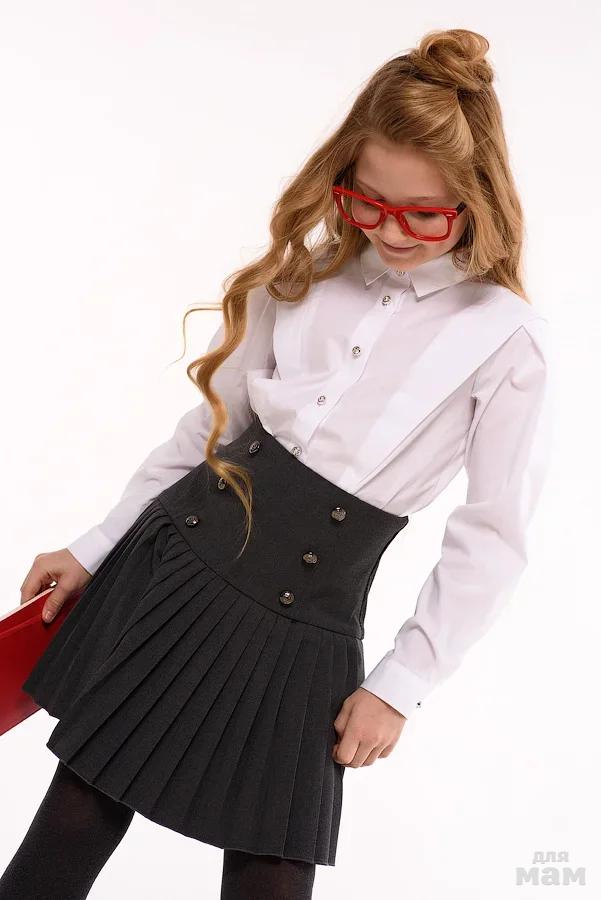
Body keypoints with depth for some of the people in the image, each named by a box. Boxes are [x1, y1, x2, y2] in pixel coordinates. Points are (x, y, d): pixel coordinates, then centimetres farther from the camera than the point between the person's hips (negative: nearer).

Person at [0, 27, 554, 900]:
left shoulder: (510, 341, -8)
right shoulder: (307, 275, 4)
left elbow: (493, 537, -5)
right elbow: (210, 422, 11)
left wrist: (401, 684, -5)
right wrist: (95, 547, 13)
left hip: (304, 633, -3)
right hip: (170, 567, 3)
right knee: (71, 828, 7)